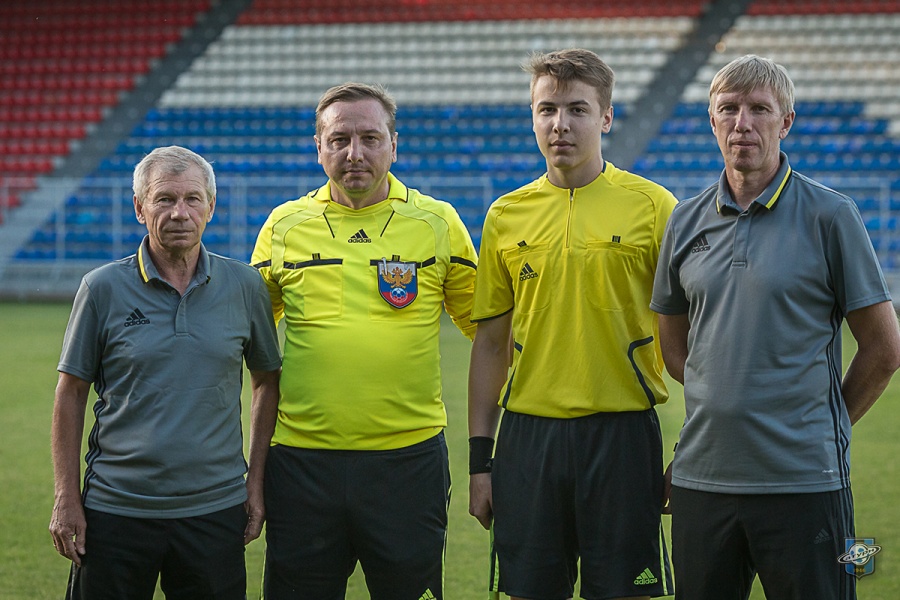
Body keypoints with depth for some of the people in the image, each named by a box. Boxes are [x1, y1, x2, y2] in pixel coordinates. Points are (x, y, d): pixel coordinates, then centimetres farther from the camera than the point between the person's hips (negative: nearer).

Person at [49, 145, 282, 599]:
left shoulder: (244, 286, 3)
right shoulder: (103, 288, -2)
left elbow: (267, 381, 13)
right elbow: (71, 393, 3)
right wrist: (66, 498, -1)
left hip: (215, 510, 1)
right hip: (116, 508, -1)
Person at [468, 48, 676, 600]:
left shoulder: (651, 206, 0)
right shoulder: (506, 216, 8)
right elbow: (491, 344, 12)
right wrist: (480, 458, 8)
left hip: (623, 432, -3)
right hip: (528, 435, 3)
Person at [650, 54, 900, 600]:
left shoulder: (830, 216, -3)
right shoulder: (686, 222, 9)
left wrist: (824, 425, 6)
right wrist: (722, 411, 11)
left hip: (803, 480, -4)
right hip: (701, 475, 4)